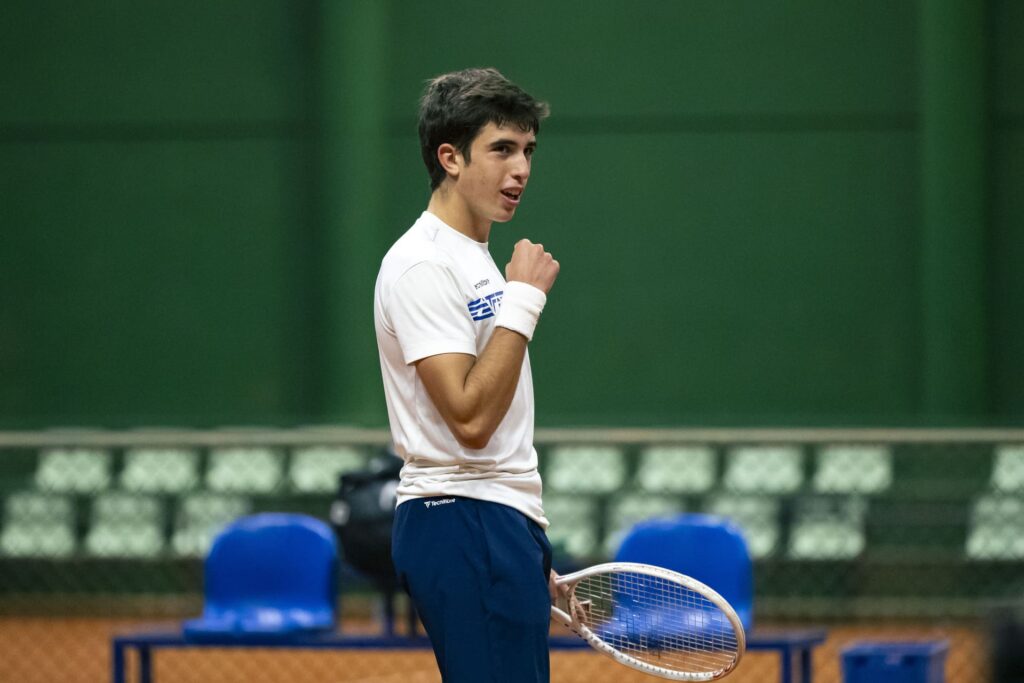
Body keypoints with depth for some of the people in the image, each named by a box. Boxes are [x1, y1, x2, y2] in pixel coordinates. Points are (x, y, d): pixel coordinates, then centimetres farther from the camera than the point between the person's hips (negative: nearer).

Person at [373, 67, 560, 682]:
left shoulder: (473, 260, 20)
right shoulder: (422, 264, -12)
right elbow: (470, 419, -21)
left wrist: (531, 555, 23)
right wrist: (524, 298, -16)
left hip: (497, 526, 10)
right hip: (463, 529, -10)